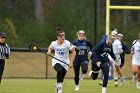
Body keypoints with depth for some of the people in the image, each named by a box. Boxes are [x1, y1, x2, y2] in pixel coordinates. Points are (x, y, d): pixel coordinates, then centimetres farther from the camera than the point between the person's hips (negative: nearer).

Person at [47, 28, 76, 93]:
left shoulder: (67, 43, -17)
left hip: (65, 63, 1)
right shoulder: (54, 43, -9)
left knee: (61, 79, 5)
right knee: (60, 71, -34)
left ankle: (57, 86, 42)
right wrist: (49, 51, -8)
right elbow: (50, 48, 15)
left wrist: (71, 62, -18)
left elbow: (73, 52, -11)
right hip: (56, 61, -1)